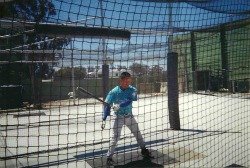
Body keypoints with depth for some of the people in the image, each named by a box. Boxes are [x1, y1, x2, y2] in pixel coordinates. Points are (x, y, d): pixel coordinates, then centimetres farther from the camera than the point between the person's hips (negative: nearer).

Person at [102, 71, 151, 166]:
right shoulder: (114, 92, -17)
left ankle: (144, 150, 35)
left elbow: (130, 100, -29)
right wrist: (104, 119, -24)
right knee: (115, 137, -10)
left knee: (137, 133, 15)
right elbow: (107, 105, -15)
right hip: (119, 117, -3)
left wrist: (119, 105, -42)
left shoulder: (132, 90, -12)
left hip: (129, 116, 3)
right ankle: (109, 157, 1)